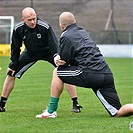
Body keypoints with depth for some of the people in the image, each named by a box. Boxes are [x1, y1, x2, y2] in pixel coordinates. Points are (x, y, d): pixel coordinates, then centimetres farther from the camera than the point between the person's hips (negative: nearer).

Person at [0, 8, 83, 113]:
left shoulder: (45, 27, -33)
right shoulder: (18, 29, -22)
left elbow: (54, 43, -33)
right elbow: (15, 48, -8)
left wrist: (56, 56, -52)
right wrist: (13, 65, -6)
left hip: (48, 52, -3)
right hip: (30, 53, 3)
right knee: (11, 73, -5)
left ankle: (75, 104, -11)